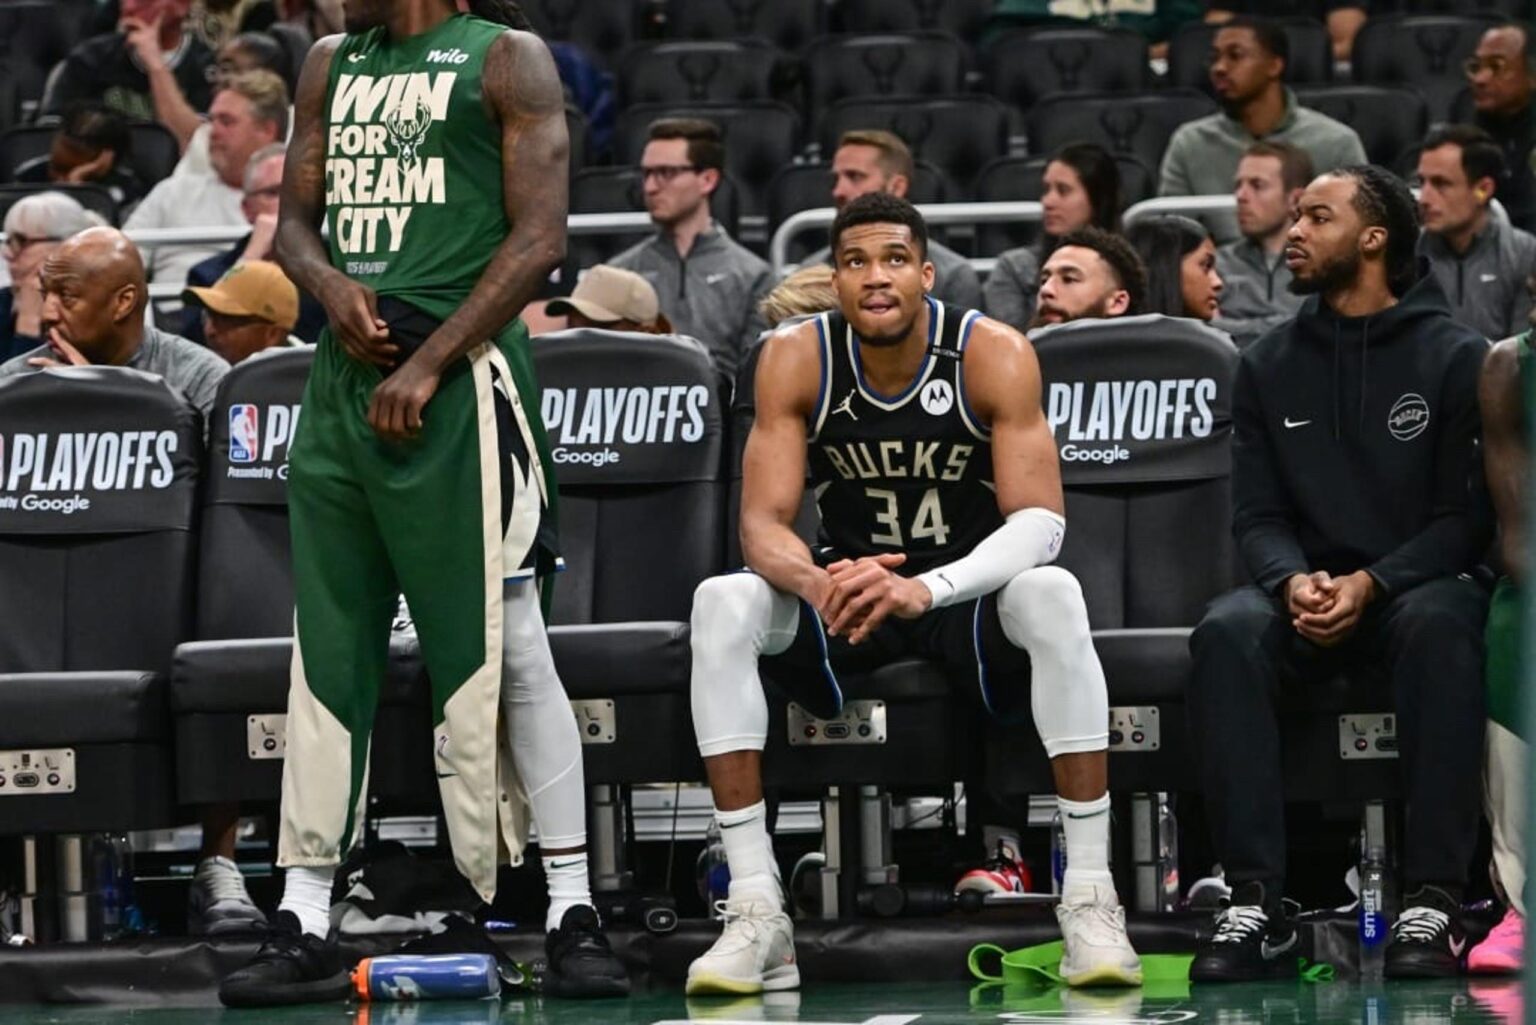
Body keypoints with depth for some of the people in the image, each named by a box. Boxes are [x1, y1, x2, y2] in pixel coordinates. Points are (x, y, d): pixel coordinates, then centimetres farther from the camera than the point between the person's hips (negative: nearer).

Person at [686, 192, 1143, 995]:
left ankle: (1091, 899, -31)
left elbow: (1040, 521, -24)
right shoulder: (796, 360, -12)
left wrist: (927, 589, -43)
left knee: (1052, 595, -36)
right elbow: (763, 522, -16)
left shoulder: (994, 356, -17)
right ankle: (756, 914, -28)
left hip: (970, 589, -2)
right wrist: (817, 582, -41)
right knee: (722, 603, -27)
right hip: (847, 590, 2)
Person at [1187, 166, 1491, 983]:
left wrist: (1372, 584, -20)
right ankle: (1256, 905, -37)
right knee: (1226, 632, -31)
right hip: (1307, 597, 3)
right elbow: (1256, 514, 7)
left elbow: (1469, 513, -4)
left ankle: (1433, 903, -40)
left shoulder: (1453, 357, 1)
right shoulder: (1269, 366, 11)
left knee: (1440, 626, -39)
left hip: (1416, 585, -3)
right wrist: (1293, 581, -17)